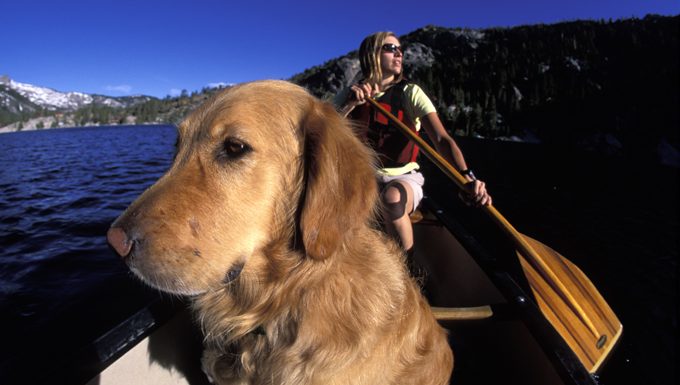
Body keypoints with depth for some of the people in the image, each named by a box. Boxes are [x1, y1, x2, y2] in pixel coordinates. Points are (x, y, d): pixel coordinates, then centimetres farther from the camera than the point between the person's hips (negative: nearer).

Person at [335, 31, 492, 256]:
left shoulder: (410, 94, -5)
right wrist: (349, 105, -23)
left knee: (392, 197, -36)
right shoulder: (348, 96, 2)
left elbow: (441, 139, -18)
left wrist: (467, 177, -36)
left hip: (403, 179, -1)